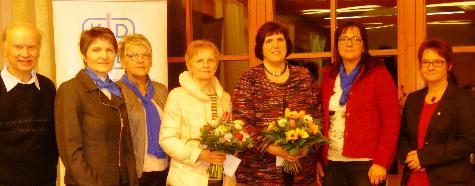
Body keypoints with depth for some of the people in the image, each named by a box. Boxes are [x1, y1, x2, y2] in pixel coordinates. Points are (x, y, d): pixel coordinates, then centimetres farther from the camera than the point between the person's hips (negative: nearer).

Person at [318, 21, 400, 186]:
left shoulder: (378, 73, -3)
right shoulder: (329, 75, 10)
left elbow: (392, 119, -8)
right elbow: (323, 119, 11)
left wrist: (381, 161, -14)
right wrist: (318, 158, 4)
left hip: (365, 162, -4)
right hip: (332, 162, 4)